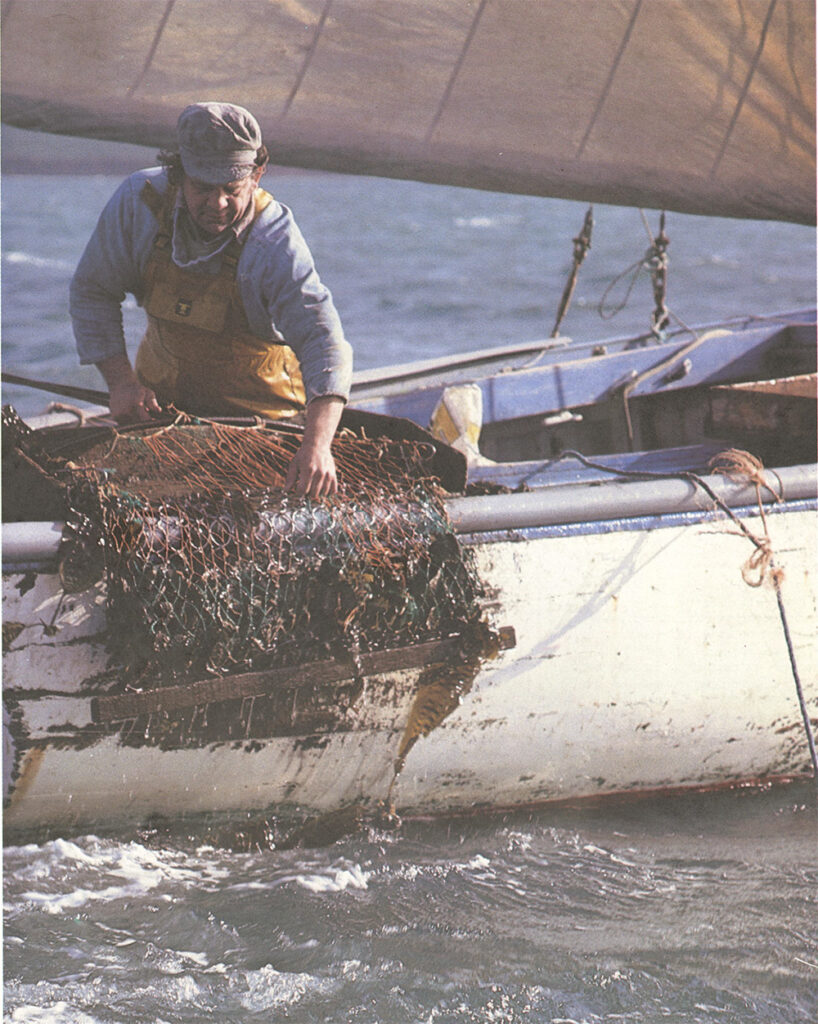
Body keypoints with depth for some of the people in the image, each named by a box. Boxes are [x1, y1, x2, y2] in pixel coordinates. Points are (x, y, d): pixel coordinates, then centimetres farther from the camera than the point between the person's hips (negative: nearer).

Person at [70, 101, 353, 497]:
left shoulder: (275, 241, -29)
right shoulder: (139, 200, -20)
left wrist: (317, 444, -56)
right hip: (162, 394, 3)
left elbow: (322, 339, -39)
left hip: (258, 402, -3)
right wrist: (120, 380, -18)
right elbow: (93, 291, -5)